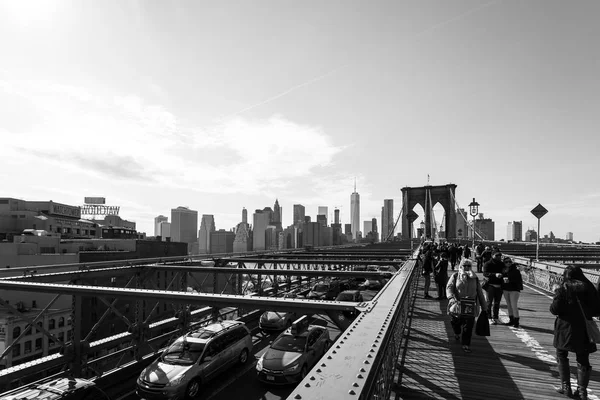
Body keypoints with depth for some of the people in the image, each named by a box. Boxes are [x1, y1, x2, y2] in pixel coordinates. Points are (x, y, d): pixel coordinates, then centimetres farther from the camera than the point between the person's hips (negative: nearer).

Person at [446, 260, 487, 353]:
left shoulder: (475, 278, 10)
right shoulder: (455, 276, 2)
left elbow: (480, 293, 14)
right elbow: (449, 287, -9)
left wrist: (484, 308, 14)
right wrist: (452, 298, -27)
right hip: (457, 306, -1)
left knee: (468, 327, -3)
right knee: (455, 322, 10)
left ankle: (466, 345, 10)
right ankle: (457, 333, 43)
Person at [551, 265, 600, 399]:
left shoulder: (562, 289, -13)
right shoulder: (589, 287, -3)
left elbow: (555, 309, -15)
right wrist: (585, 312, 18)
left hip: (566, 328, -3)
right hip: (584, 329, 3)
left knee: (561, 356, 15)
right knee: (583, 359, 15)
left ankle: (566, 387, 15)